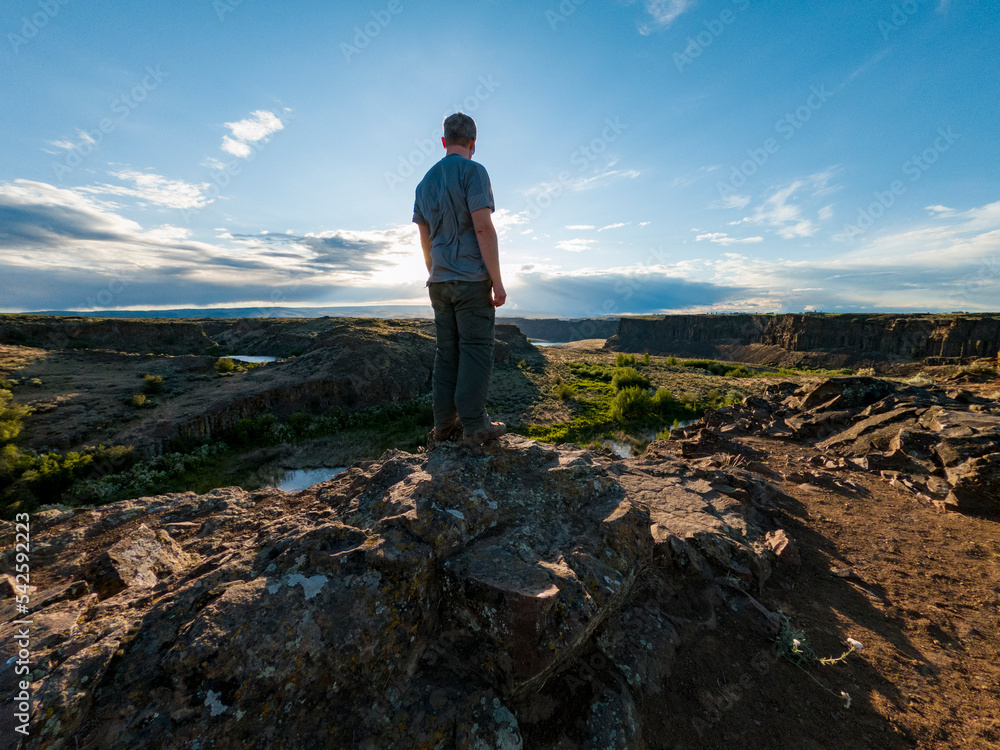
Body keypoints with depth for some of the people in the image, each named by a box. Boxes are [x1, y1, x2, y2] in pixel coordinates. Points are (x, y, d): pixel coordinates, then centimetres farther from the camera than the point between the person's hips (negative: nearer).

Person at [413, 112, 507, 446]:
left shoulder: (425, 181, 18)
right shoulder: (473, 171, -2)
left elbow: (425, 240, 19)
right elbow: (483, 228, -14)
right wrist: (497, 280, -13)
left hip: (440, 281, 7)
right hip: (472, 279, -6)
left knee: (446, 352, 7)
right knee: (476, 349, -4)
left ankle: (444, 424, 10)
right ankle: (475, 425, -1)